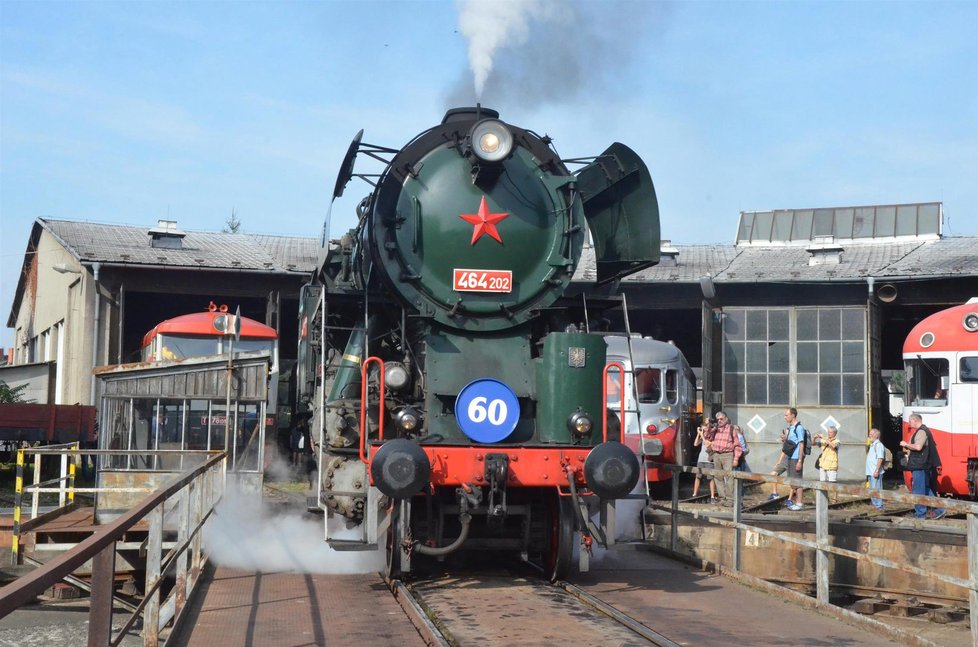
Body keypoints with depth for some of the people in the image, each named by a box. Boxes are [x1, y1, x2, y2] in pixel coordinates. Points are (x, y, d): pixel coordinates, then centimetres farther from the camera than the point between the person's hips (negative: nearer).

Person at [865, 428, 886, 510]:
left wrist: (876, 470, -25)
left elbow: (880, 458, -19)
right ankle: (874, 504, 20)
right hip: (870, 472, 10)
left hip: (875, 472, -10)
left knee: (876, 489, -8)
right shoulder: (871, 445, 19)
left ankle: (879, 506, -5)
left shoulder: (878, 445, -11)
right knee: (872, 490, 13)